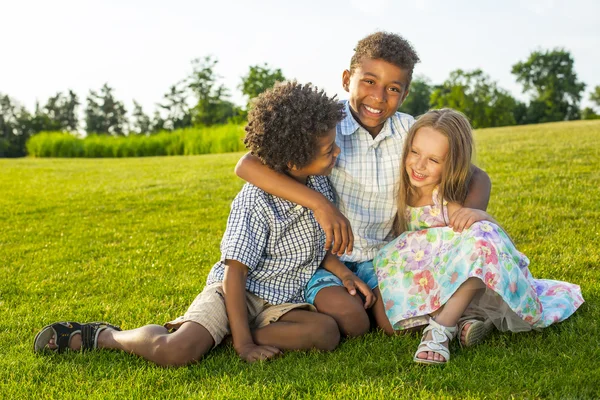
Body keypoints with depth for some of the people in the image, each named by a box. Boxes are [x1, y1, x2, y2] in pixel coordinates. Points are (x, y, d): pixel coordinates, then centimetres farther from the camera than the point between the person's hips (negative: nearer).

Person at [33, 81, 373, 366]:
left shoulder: (320, 183, -1)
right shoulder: (255, 202, -22)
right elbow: (234, 273, -20)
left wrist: (343, 272, -2)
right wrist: (242, 344, -22)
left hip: (280, 301, 7)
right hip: (235, 290, -6)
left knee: (327, 333, -25)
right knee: (173, 351, -32)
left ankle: (219, 335, -14)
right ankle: (100, 335, 0)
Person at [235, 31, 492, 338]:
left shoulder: (408, 132, -3)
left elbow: (475, 175, 3)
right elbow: (246, 165, -27)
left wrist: (472, 208, -21)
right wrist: (320, 204, -36)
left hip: (379, 256, 4)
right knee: (351, 321, -26)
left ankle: (362, 298, 13)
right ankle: (327, 300, 8)